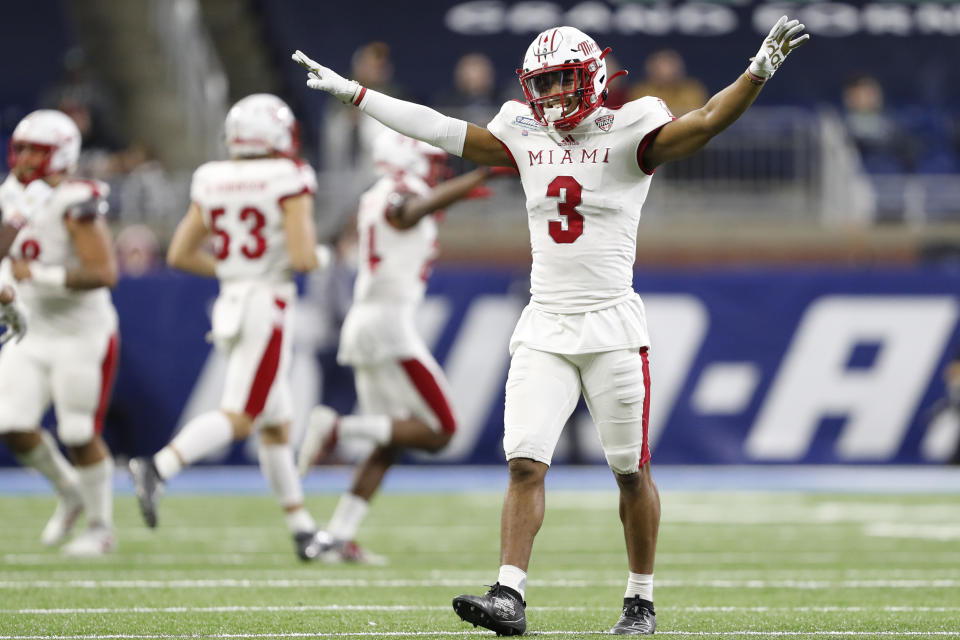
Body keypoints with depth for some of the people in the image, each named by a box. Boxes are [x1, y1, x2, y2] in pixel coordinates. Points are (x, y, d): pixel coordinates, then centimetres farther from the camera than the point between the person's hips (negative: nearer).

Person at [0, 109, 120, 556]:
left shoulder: (75, 205, -18)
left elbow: (103, 273, -24)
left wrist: (41, 276, -27)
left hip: (80, 335, -7)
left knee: (79, 435, -2)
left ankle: (101, 528, 16)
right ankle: (70, 494, 25)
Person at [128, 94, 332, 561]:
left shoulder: (211, 182, 8)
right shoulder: (288, 181, -9)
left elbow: (179, 254, 9)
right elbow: (302, 257, -17)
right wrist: (315, 256, 6)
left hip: (229, 305, 7)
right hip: (269, 306, -7)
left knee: (277, 424, 14)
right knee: (239, 417, -11)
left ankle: (303, 529, 18)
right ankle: (158, 468, -30)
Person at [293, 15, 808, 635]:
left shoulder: (629, 134, -5)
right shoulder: (527, 136, 8)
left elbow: (704, 124, -19)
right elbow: (441, 130, 14)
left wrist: (760, 71, -34)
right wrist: (351, 92, 15)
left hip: (612, 326, -4)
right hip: (545, 327, 4)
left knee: (632, 471, 4)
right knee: (525, 463, -7)